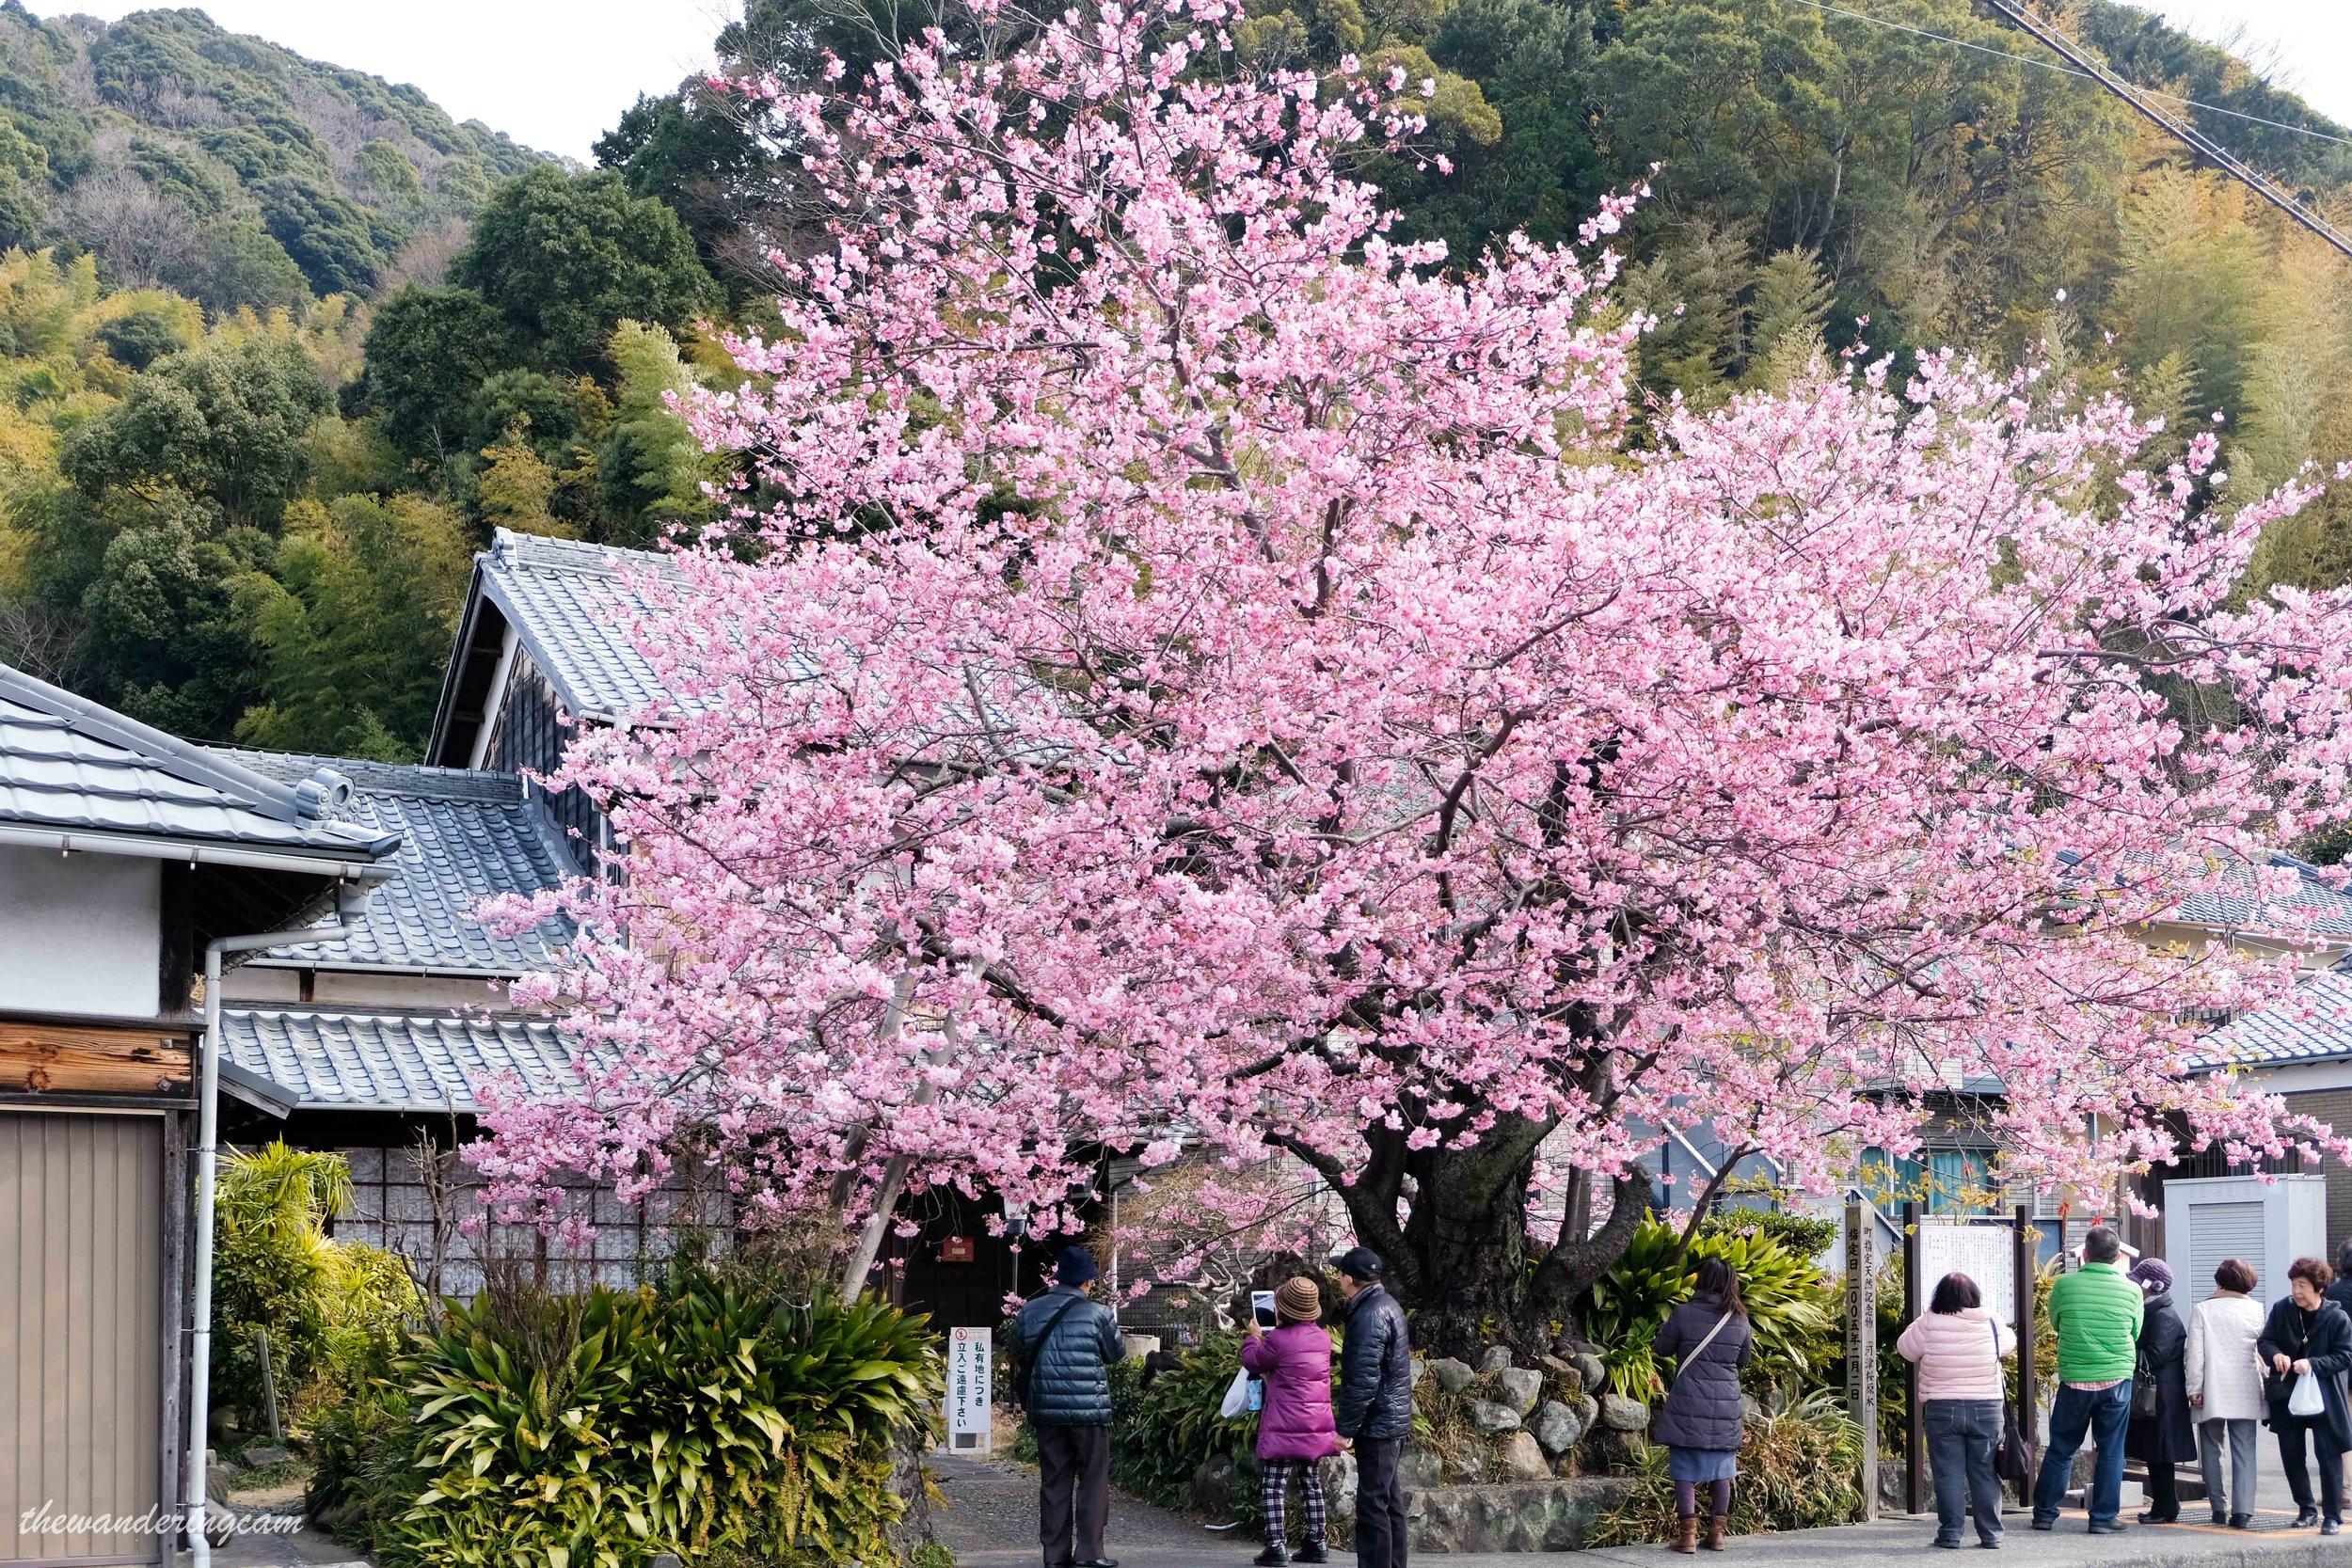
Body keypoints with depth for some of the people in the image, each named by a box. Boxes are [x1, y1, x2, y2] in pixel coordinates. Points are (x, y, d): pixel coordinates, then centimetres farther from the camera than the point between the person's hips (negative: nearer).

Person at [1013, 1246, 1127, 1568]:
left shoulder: (1030, 1313, 1)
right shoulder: (1098, 1315, -10)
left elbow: (1019, 1355, 12)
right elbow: (1116, 1354, 4)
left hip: (1046, 1409, 4)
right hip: (1089, 1409, -4)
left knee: (1054, 1482, 10)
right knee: (1093, 1481, 6)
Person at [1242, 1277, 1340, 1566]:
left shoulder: (1279, 1340, -17)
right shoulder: (1322, 1338, 4)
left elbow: (1252, 1360, 0)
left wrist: (1254, 1335, 18)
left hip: (1285, 1427, -7)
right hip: (1316, 1424, 7)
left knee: (1274, 1486, -2)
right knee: (1311, 1483, 15)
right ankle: (1315, 1543, 16)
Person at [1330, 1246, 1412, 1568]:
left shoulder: (1370, 1316, -20)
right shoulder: (1386, 1305, 12)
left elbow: (1364, 1380, -24)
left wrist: (1345, 1428, -18)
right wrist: (1343, 1407, 23)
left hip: (1377, 1424, -10)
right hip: (1393, 1420, 10)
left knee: (1372, 1506, -7)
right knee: (1389, 1501, 15)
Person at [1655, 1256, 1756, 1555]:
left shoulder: (1684, 1313, -9)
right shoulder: (1740, 1320, 0)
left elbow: (1662, 1348, 3)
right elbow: (1744, 1359, 13)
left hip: (1689, 1404, -3)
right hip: (1726, 1406, 3)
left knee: (1685, 1469, 3)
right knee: (1721, 1469, 12)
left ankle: (1688, 1534, 0)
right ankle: (1717, 1532, 15)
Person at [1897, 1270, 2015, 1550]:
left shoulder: (1929, 1324, -8)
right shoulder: (1991, 1324, -1)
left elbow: (1906, 1348, 5)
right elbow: (2010, 1344, 18)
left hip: (1942, 1410, -1)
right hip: (1986, 1410, 1)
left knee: (1949, 1474, 3)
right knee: (1985, 1473, 8)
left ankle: (1950, 1534, 3)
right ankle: (1991, 1534, 10)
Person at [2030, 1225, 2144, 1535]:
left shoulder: (2064, 1285, -6)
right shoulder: (2131, 1290, -4)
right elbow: (2136, 1334, 9)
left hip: (2074, 1380, 0)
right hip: (2116, 1381, 0)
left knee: (2060, 1449, 11)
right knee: (2110, 1452, 9)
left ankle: (2045, 1514, 16)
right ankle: (2103, 1518, 10)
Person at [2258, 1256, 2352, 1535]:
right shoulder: (2282, 1310, -1)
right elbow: (2264, 1341, 3)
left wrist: (2313, 1364, -24)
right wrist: (2275, 1354, -19)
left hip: (2324, 1396, -4)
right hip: (2287, 1396, 4)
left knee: (2329, 1456, -2)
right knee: (2291, 1455, 9)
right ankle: (2306, 1510, 25)